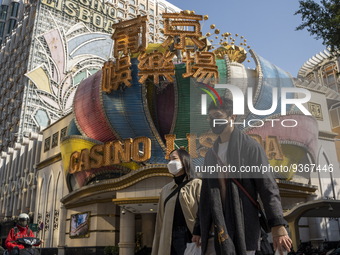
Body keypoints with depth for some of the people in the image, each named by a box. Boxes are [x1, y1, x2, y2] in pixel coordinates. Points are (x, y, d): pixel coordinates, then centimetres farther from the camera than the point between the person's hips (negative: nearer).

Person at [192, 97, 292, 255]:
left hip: (242, 228, -5)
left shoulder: (250, 147, -1)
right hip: (214, 230, 5)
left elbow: (268, 187, -8)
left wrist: (278, 225, -18)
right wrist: (199, 228, 16)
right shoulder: (211, 154, 16)